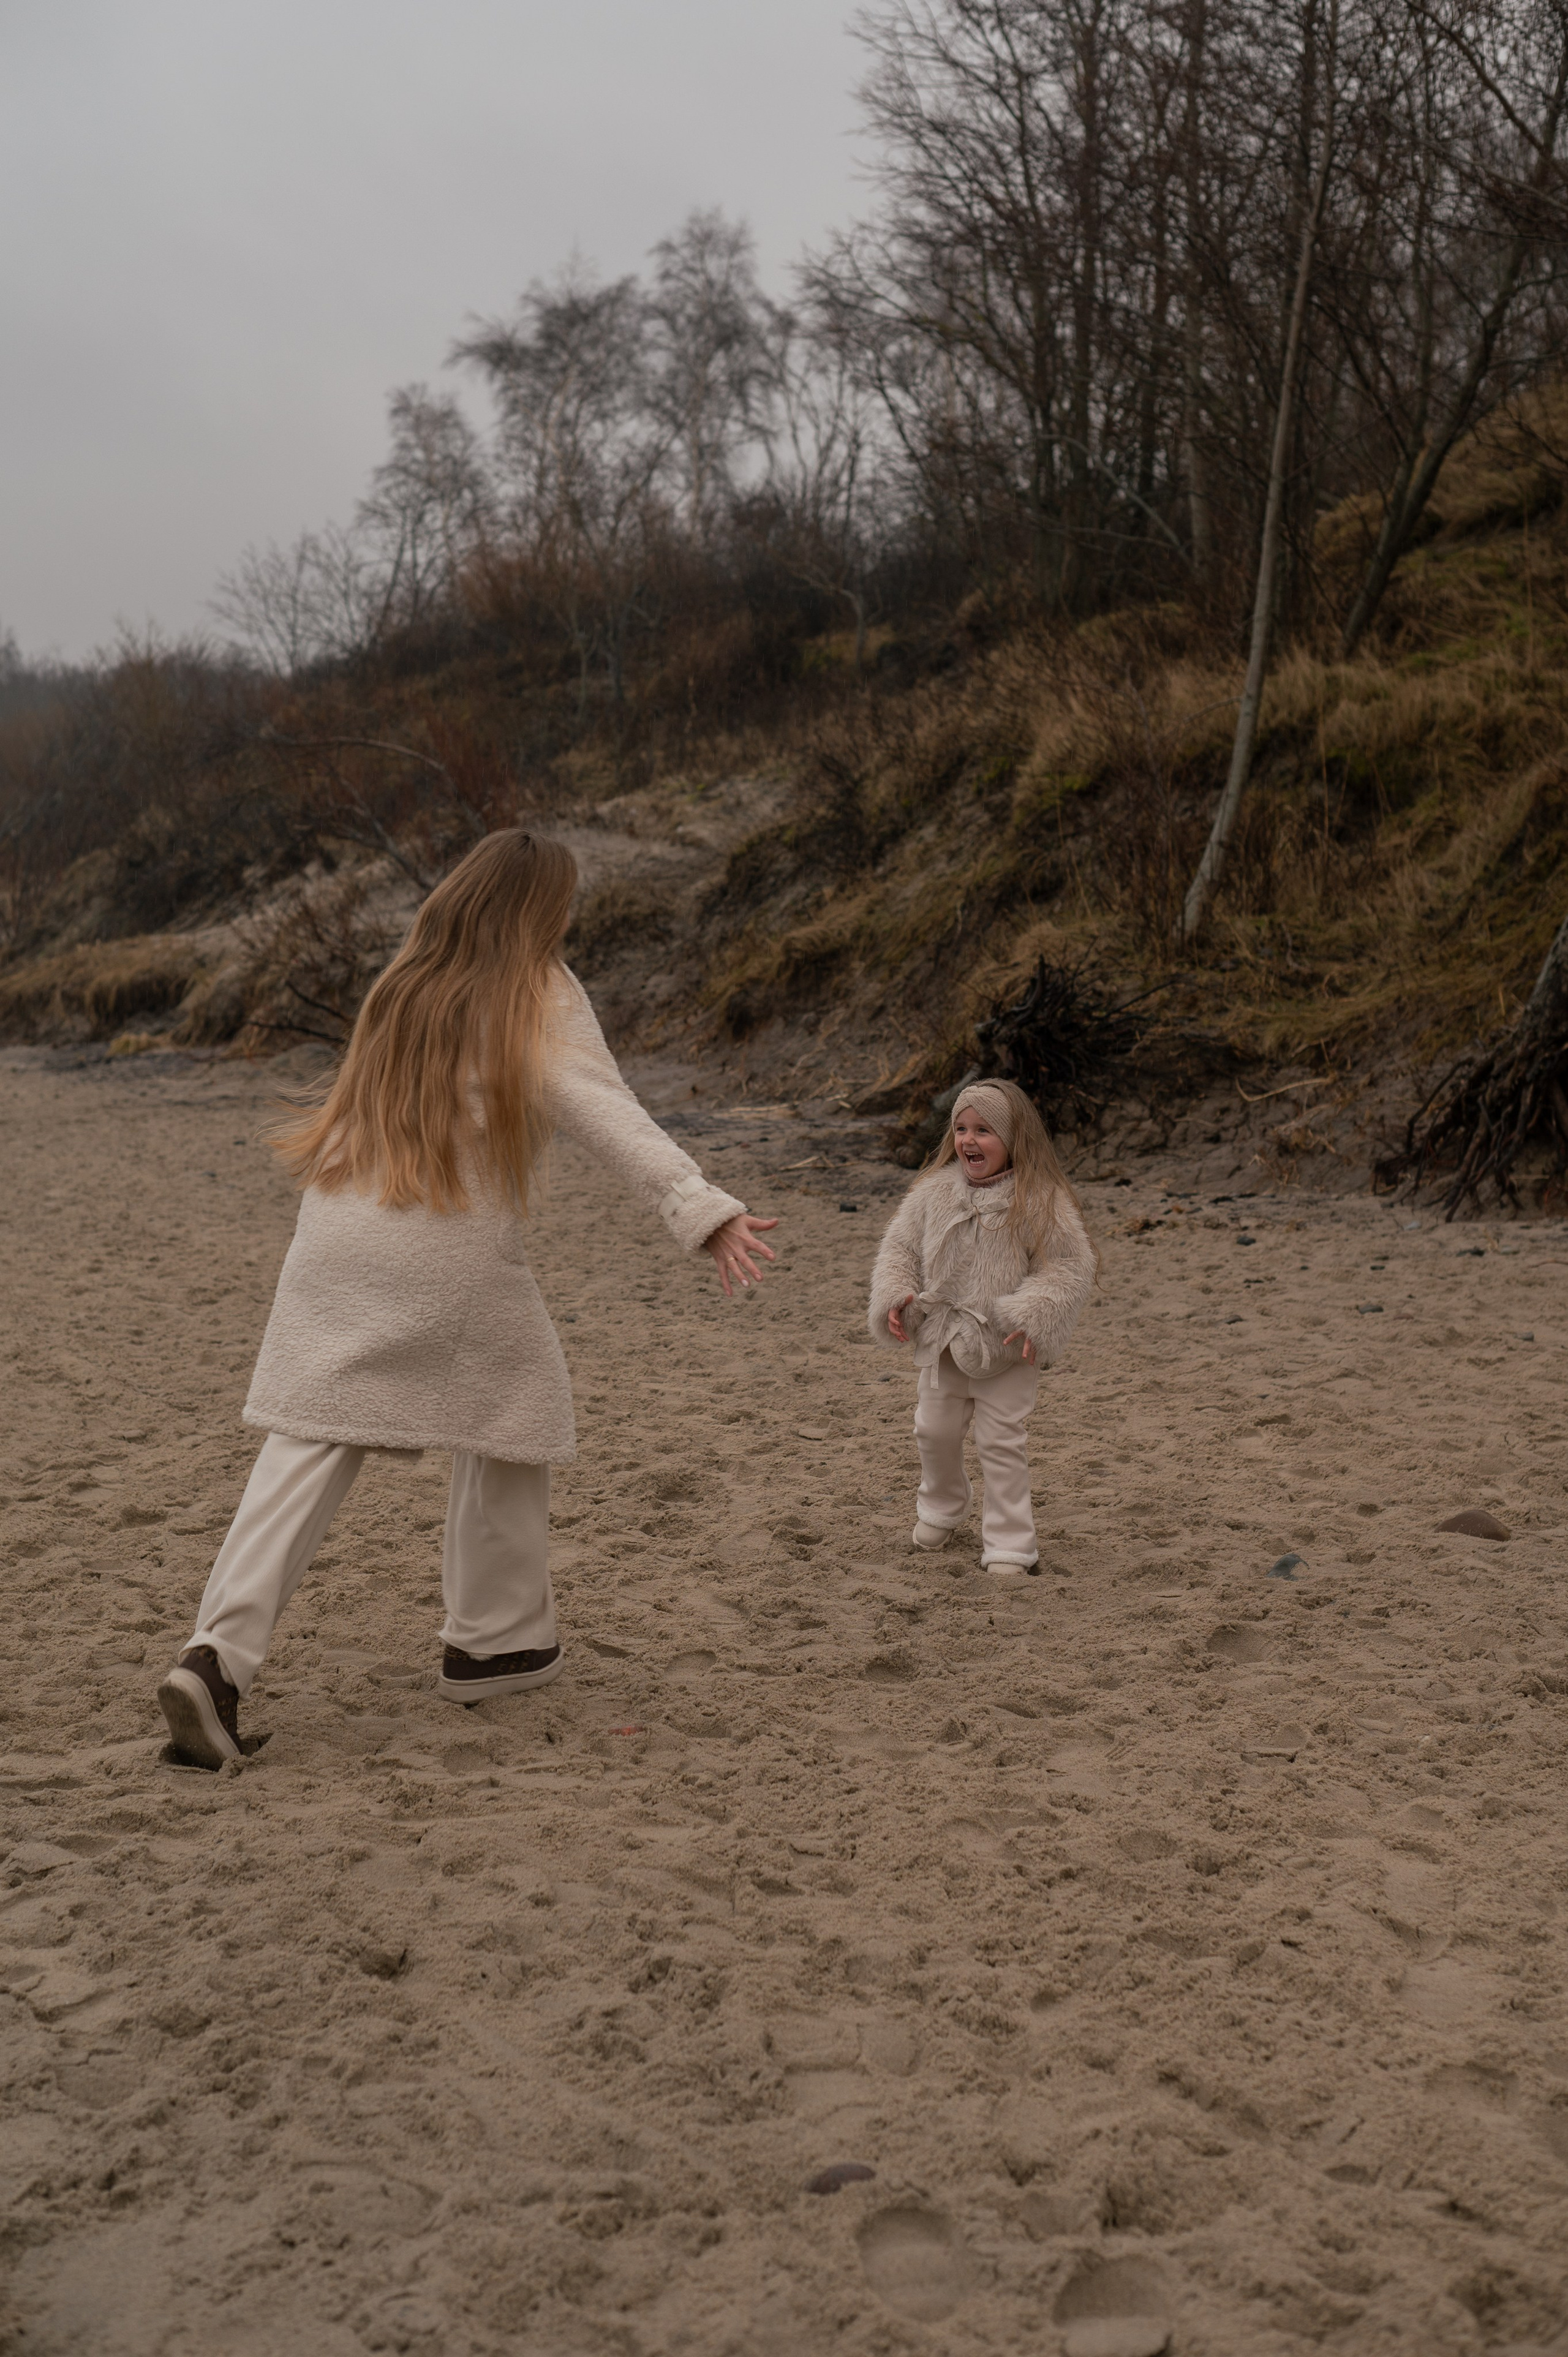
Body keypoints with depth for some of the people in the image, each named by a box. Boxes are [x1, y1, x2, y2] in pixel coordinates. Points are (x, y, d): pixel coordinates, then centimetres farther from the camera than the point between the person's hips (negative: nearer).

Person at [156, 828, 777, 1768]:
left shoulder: (406, 986, 15)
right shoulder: (542, 1001, -3)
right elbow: (610, 1116, -17)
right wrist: (703, 1207, -26)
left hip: (338, 1236, 5)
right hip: (456, 1260, -5)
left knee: (311, 1440, 3)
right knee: (511, 1418, 15)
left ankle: (218, 1654, -10)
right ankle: (495, 1642, 25)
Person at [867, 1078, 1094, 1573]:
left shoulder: (1041, 1200, -15)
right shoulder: (936, 1190, -3)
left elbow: (1069, 1268, -13)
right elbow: (901, 1245, 7)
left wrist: (1032, 1319, -25)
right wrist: (896, 1297, -8)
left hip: (1006, 1350, -5)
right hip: (941, 1342, 5)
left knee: (1001, 1441, -1)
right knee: (934, 1431, 18)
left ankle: (1009, 1546, 10)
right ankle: (941, 1508, 45)